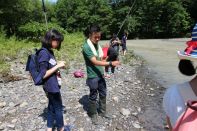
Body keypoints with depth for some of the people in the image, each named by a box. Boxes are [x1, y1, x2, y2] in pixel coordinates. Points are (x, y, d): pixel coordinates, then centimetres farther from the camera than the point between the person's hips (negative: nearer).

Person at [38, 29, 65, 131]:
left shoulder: (50, 51, 7)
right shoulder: (44, 53, -21)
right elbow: (43, 74, -22)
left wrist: (58, 65, 3)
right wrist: (57, 66, -20)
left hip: (54, 85, 9)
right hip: (52, 87, -9)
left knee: (52, 107, 20)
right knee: (58, 108, 10)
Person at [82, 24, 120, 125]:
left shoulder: (96, 44, 5)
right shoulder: (86, 47, -19)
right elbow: (95, 62, -25)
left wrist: (102, 72, 10)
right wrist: (111, 63, -29)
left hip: (100, 74, 7)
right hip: (93, 76, -7)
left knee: (103, 94, 18)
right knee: (93, 96, 10)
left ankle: (102, 111, 39)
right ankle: (93, 115, 30)